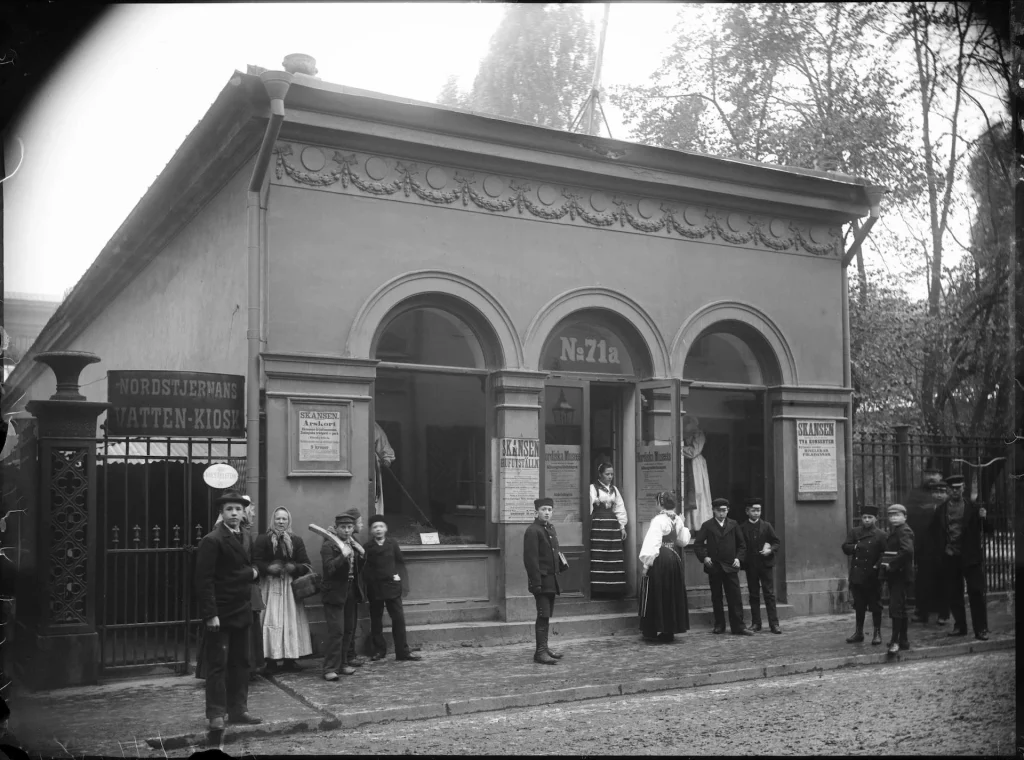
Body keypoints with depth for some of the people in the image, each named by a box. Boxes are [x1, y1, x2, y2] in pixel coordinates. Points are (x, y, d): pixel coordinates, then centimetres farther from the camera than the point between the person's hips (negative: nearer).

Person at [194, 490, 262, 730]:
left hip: (241, 612, 8)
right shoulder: (212, 540, -12)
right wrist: (210, 614, -21)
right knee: (218, 664, -1)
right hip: (220, 614, -8)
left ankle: (238, 710, 21)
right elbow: (204, 580, -16)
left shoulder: (246, 538, 12)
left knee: (240, 663, 12)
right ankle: (216, 713, 7)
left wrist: (254, 572, 0)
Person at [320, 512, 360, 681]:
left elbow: (360, 571, 13)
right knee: (336, 630, -11)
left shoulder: (354, 544, 13)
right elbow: (329, 568, -21)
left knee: (349, 630, 12)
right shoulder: (329, 545, -9)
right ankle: (330, 668, -7)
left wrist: (362, 554, -3)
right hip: (335, 592, -7)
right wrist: (343, 555, -31)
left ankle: (341, 663, 23)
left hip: (351, 592, 7)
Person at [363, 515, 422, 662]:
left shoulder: (392, 543, 3)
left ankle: (403, 651, 3)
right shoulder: (367, 547, -3)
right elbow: (365, 568, -6)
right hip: (375, 588, -1)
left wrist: (399, 575, -2)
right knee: (376, 620, 9)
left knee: (399, 618, -1)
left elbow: (400, 561, 9)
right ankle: (379, 650, 21)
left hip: (392, 587, 1)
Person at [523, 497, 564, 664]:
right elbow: (530, 559, -17)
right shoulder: (532, 530, -12)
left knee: (547, 616, 13)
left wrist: (556, 578, 18)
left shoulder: (550, 528, 15)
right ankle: (540, 652, -5)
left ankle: (544, 648, 21)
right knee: (543, 616, -8)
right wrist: (536, 582, -20)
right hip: (542, 580, -8)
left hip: (552, 581, 8)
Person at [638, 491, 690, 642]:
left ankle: (653, 631, 6)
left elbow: (652, 543, -19)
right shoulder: (678, 520, 5)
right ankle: (669, 631, 18)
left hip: (659, 560, -7)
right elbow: (683, 541, 16)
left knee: (655, 596, 3)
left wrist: (645, 562, -16)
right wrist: (683, 528, 32)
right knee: (671, 595, 12)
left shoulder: (659, 520, -15)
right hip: (674, 559, 7)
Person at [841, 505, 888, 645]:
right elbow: (845, 548, 2)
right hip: (857, 575, 4)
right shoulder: (854, 532, 8)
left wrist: (877, 566, -18)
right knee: (859, 606, 12)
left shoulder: (881, 534, -4)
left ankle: (877, 633, 14)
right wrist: (856, 547, -15)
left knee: (875, 606, 4)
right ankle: (859, 632, 22)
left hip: (873, 577, -4)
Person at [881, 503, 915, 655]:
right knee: (900, 608, 15)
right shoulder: (894, 531, 17)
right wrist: (885, 564, 6)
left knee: (896, 607, -13)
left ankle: (895, 641, -13)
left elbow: (907, 551, -27)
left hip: (900, 574, -10)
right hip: (894, 575, 10)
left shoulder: (904, 531, -12)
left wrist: (892, 565, -21)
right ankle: (903, 640, 24)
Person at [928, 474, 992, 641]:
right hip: (950, 557, 3)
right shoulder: (942, 509, 4)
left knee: (976, 592, -3)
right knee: (953, 594, 9)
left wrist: (983, 518, -20)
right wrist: (941, 547, 2)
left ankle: (981, 629, 3)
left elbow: (988, 530, -1)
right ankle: (960, 626, 21)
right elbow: (934, 530, 13)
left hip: (970, 556, -3)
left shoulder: (973, 507, -2)